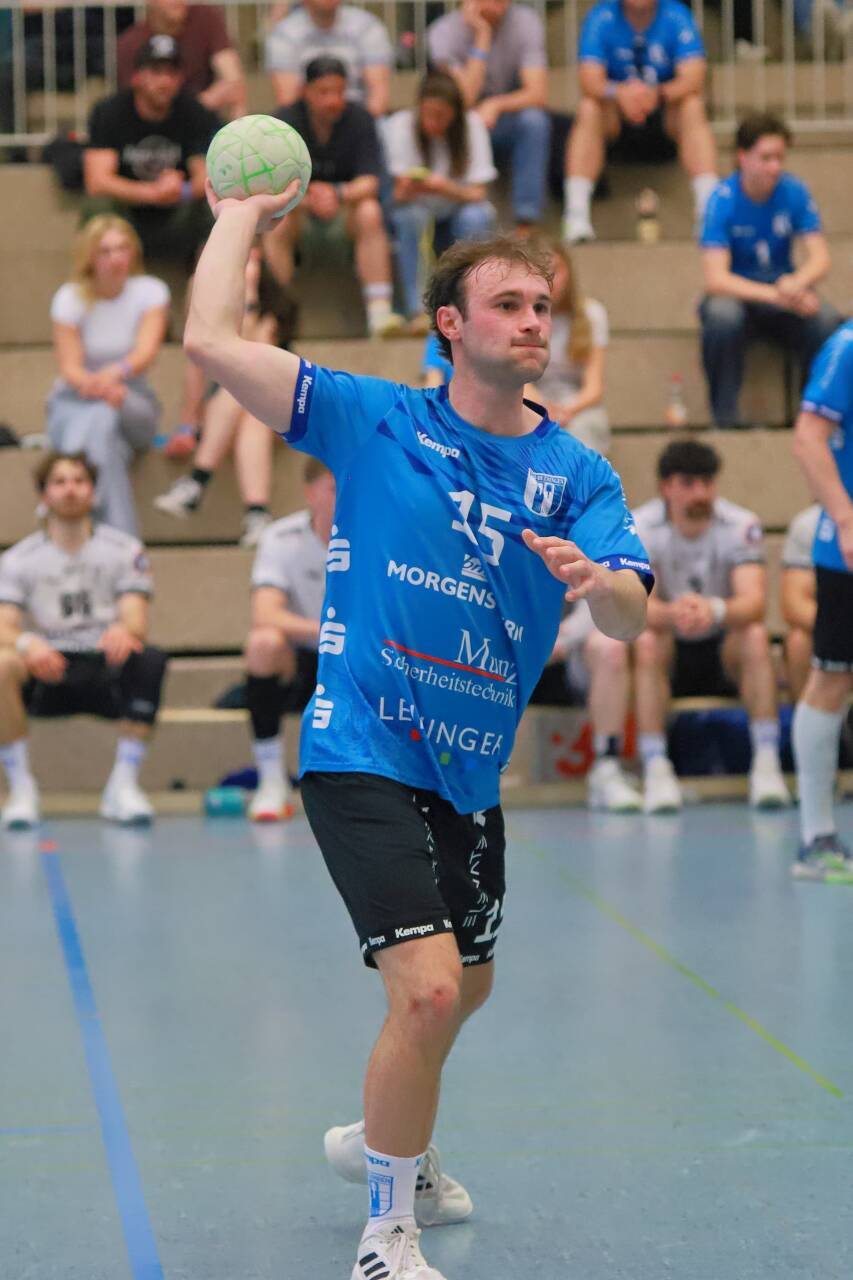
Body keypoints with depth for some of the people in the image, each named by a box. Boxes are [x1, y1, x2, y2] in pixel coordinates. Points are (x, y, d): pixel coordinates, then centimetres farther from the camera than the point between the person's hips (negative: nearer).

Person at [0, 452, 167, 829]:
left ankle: (123, 784, -24)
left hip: (106, 673, 0)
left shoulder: (124, 551, 4)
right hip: (46, 676, 0)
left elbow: (137, 624, -8)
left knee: (149, 659, -33)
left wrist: (124, 632, -35)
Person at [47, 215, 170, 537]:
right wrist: (94, 385, -38)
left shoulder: (150, 291, -3)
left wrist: (116, 372, -44)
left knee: (102, 417, -37)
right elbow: (69, 366, -13)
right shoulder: (70, 298, -4)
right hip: (73, 403, 0)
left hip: (133, 404, 0)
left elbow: (147, 351, -19)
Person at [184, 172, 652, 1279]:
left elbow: (631, 618, -12)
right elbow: (212, 341, -13)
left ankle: (382, 1136, 53)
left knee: (464, 988, 23)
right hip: (362, 756, -6)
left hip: (470, 772, 6)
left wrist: (597, 582, -34)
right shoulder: (375, 421, -6)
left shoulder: (578, 475, 2)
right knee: (429, 988, -19)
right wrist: (242, 216, 0)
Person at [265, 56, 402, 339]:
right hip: (300, 210, 0)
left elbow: (369, 182, -15)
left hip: (344, 212, 0)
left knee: (370, 212, -30)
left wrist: (338, 195, -36)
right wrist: (306, 198, -38)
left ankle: (379, 314, -36)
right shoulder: (286, 121, -9)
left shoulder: (359, 119, -7)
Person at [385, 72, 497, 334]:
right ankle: (418, 310, -35)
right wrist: (407, 188, -42)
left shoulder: (472, 124, -11)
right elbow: (399, 193, -17)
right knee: (410, 213, -34)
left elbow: (477, 194, -17)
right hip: (417, 222, 0)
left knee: (477, 215, -33)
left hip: (456, 221, 0)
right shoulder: (400, 125, -13)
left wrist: (447, 189, -38)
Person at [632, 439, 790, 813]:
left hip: (724, 651, 0)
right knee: (647, 640, -32)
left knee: (755, 635, -30)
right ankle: (656, 769, -33)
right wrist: (673, 613, -51)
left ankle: (766, 764, -31)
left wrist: (715, 610, -51)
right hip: (670, 656, 0)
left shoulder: (740, 525, -13)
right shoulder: (640, 527, -13)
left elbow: (754, 602, -27)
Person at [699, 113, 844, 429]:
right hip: (737, 295, -2)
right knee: (722, 315, -38)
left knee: (827, 319, -30)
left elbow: (819, 257, -8)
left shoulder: (794, 192, -6)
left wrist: (796, 283, -33)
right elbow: (716, 279, -22)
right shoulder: (723, 200, -15)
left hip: (782, 295, 2)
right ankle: (724, 420, -23)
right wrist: (775, 295, -35)